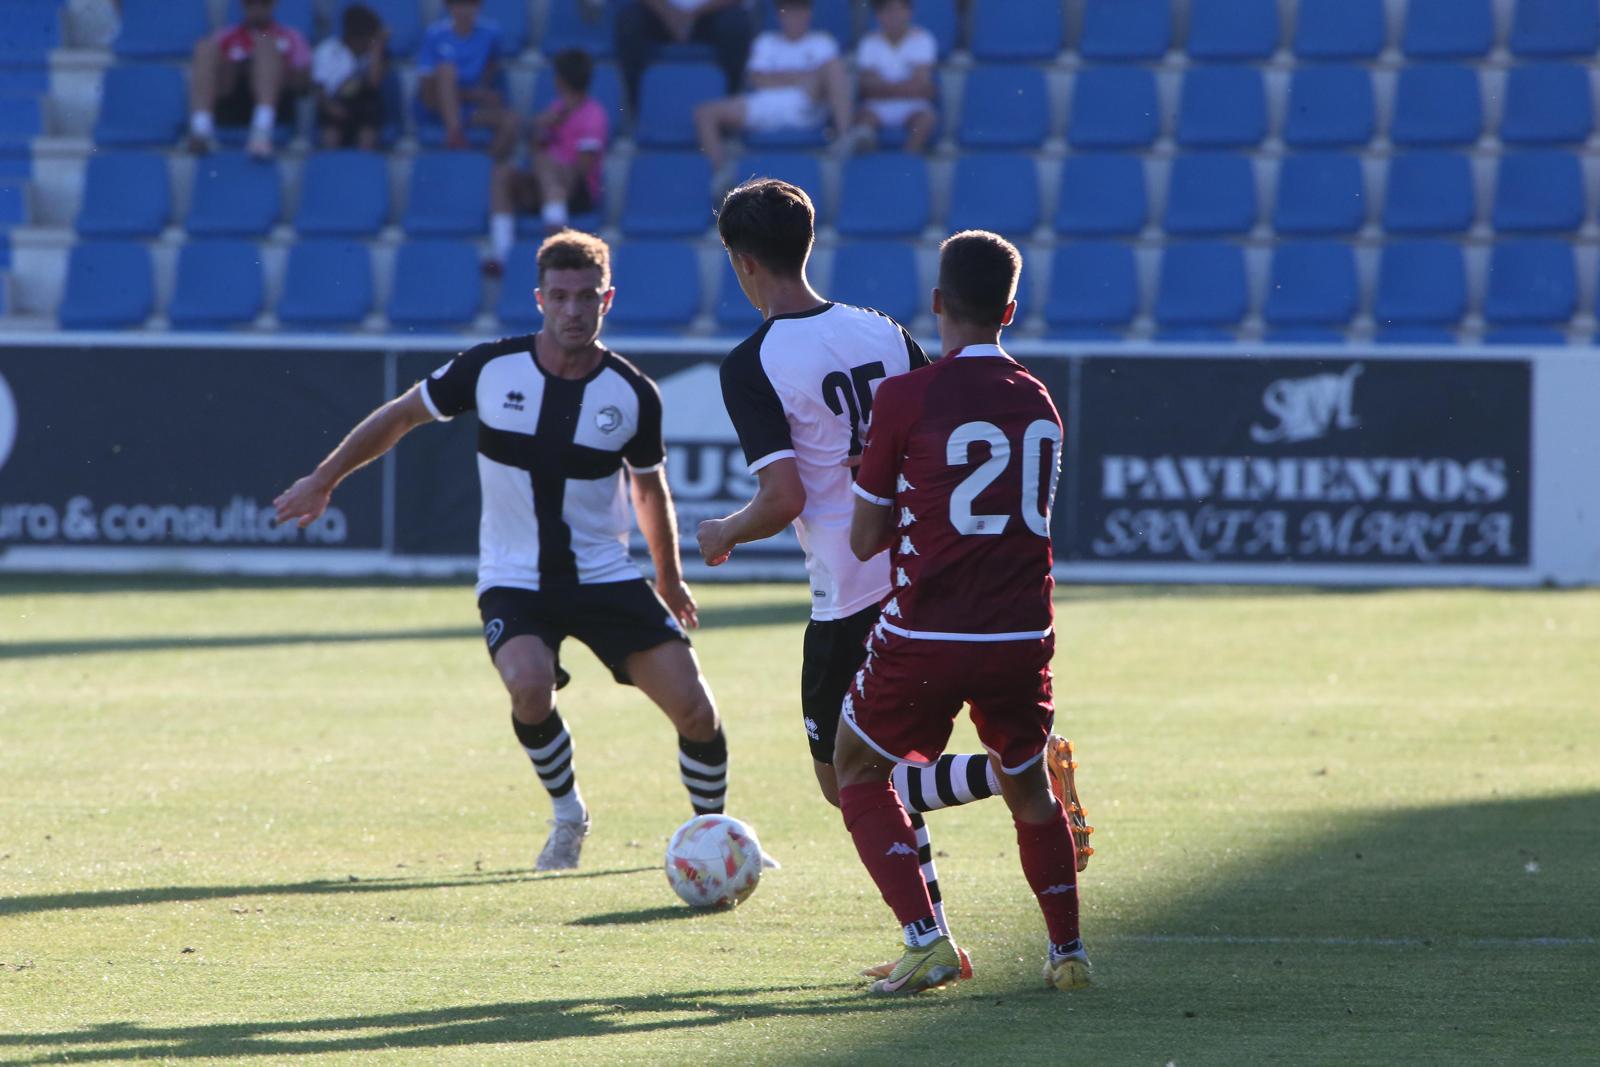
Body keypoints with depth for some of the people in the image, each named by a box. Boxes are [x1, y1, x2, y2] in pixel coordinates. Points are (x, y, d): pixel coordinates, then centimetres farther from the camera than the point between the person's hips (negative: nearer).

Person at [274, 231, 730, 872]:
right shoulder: (490, 369, -10)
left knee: (696, 713, -9)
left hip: (603, 576, 1)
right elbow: (400, 417, 6)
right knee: (530, 688, -31)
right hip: (513, 580, -1)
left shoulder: (633, 395, -6)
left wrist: (669, 580, 23)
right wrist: (324, 480, 10)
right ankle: (567, 815, -1)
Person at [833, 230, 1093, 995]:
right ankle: (1068, 952, 29)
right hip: (1022, 637, 4)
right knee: (1029, 787, 26)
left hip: (924, 641, -4)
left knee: (858, 772, 16)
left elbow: (865, 539, -1)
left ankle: (925, 940, 1)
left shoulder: (906, 397, -8)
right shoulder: (1040, 402, 8)